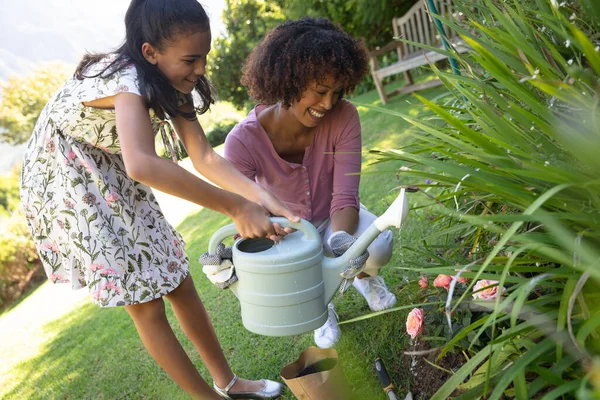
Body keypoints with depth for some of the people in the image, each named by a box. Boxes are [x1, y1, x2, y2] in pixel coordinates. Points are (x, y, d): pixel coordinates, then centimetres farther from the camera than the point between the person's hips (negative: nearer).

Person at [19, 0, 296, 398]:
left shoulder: (170, 82, -8)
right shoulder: (127, 79, -33)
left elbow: (204, 156, -15)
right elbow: (142, 165, -53)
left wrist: (258, 194, -30)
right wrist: (236, 207, -49)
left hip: (113, 175, 7)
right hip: (64, 180, -7)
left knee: (177, 281, 6)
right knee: (144, 302, -3)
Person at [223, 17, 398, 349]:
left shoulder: (343, 117, -25)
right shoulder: (243, 141, -29)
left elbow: (345, 198, -26)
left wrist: (340, 238, -48)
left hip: (331, 219, 1)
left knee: (377, 248, -31)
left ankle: (363, 278, 11)